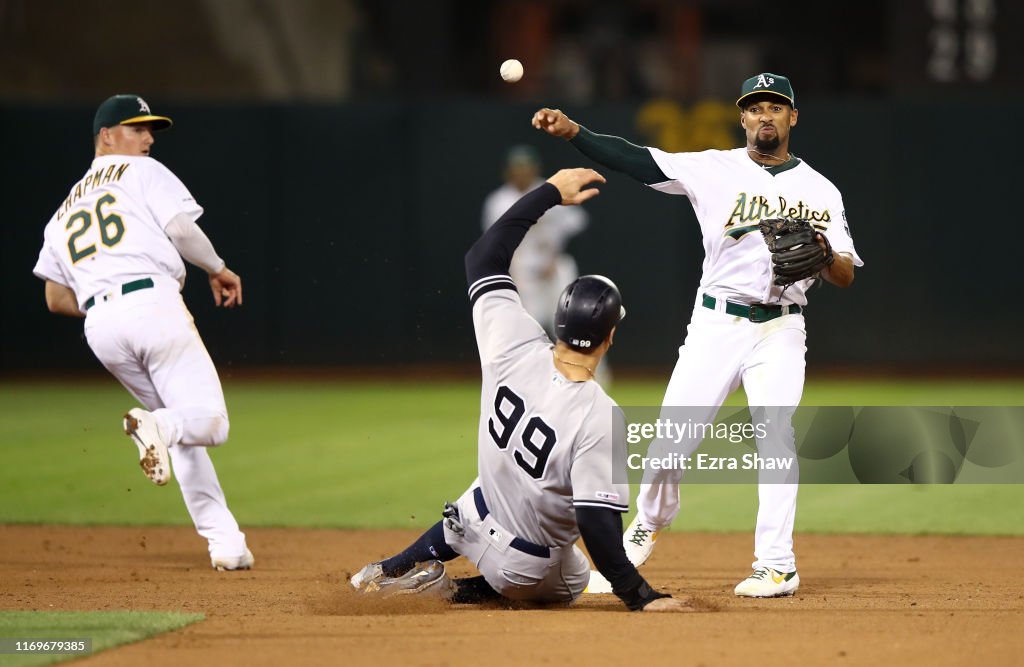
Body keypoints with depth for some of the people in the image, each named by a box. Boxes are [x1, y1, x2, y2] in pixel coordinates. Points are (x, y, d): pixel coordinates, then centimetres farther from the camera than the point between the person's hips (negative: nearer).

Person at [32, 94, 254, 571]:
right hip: (154, 304, -6)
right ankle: (158, 425, -38)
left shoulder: (64, 211, 27)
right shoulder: (141, 173, 11)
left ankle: (225, 540, 5)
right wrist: (217, 270, 10)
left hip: (99, 328, 6)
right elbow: (181, 227, -4)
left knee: (182, 433, 15)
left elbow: (56, 298, 21)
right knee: (209, 422, -6)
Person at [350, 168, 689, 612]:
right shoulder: (600, 418, -33)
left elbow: (484, 258, -6)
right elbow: (597, 520, -33)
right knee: (573, 582, 30)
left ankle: (395, 571, 26)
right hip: (527, 570, -6)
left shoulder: (516, 349, -19)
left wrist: (551, 192, 0)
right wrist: (639, 596, -28)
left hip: (479, 523, 6)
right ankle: (454, 592, 5)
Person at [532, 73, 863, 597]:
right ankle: (650, 521, 29)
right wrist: (570, 131, -19)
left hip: (779, 331, -1)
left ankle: (776, 566, -9)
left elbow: (845, 278, 2)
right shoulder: (714, 169, 4)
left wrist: (824, 254, -22)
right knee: (671, 439, -1)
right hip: (715, 323, 1)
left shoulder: (819, 191, 6)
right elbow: (636, 161, -6)